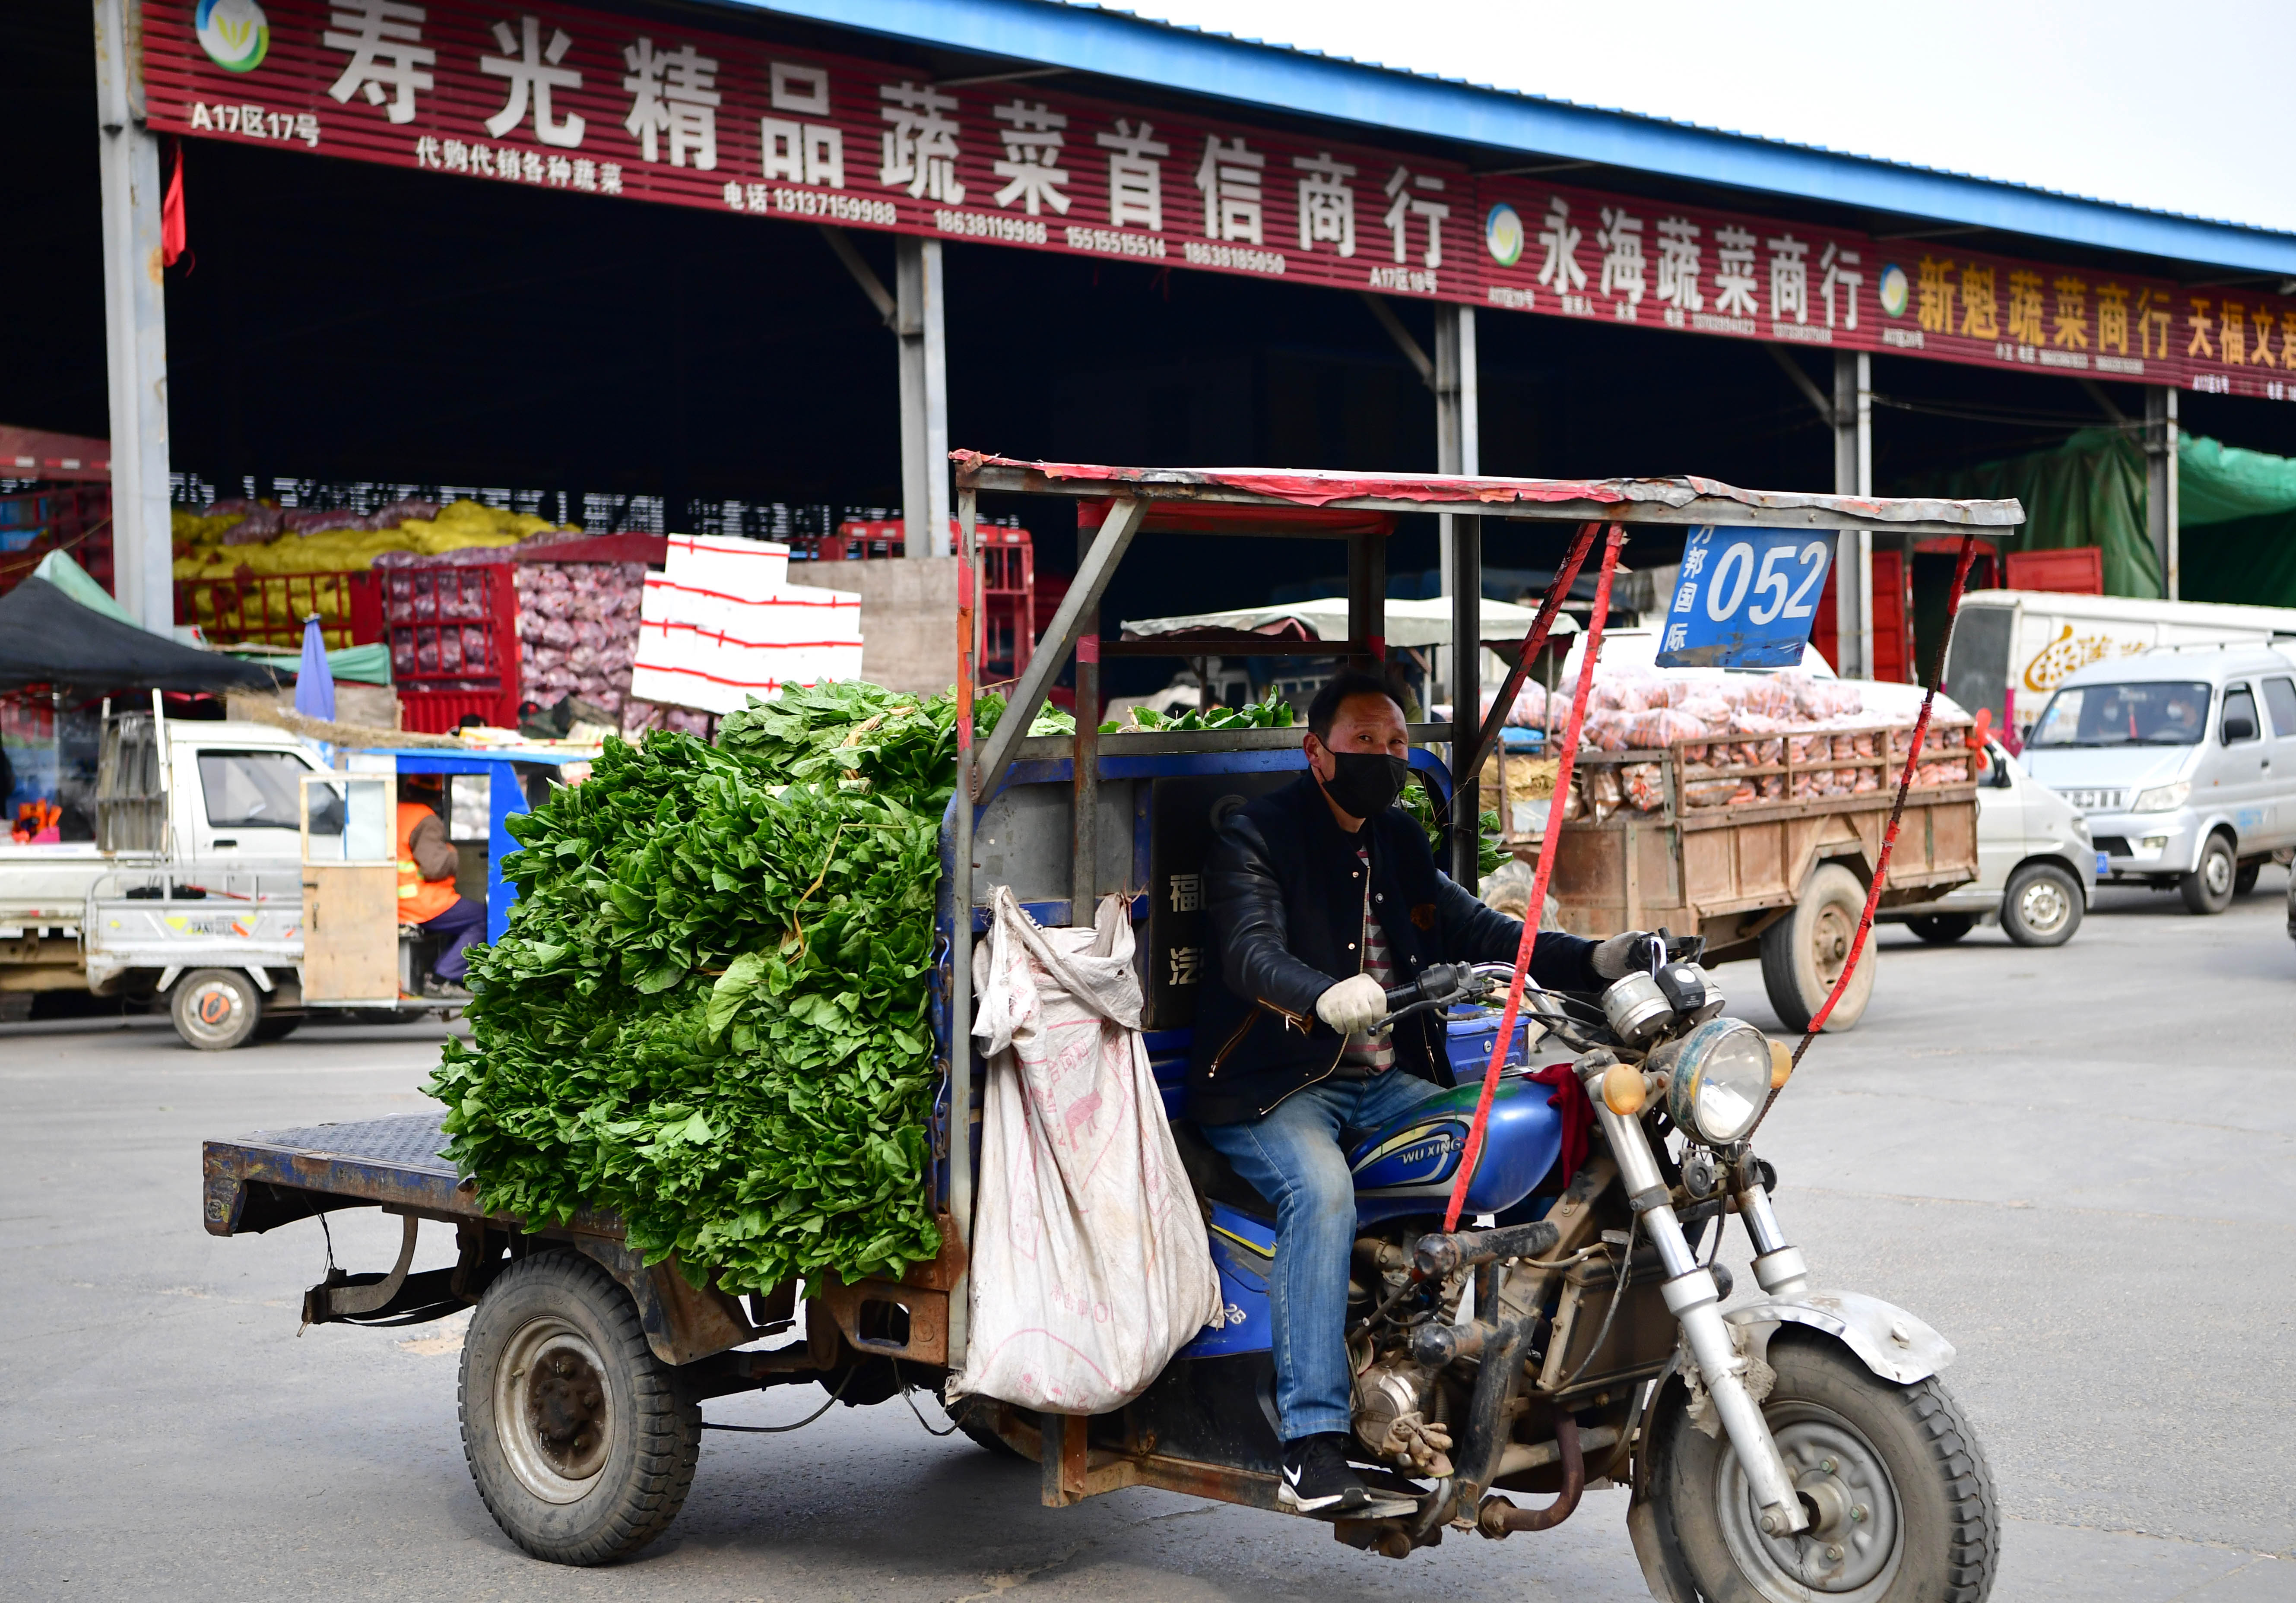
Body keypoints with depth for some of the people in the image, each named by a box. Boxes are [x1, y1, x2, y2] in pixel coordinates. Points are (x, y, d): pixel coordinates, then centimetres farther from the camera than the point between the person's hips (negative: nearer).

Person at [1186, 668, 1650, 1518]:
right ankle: (1313, 1453, -36)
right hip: (1272, 1087, -7)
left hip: (1385, 1082, 7)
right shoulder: (1255, 838, -6)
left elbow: (1475, 930, 10)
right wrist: (1324, 997, -46)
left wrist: (1597, 960, -7)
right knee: (1323, 1191, -34)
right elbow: (1252, 953, -23)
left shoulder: (1400, 843, 17)